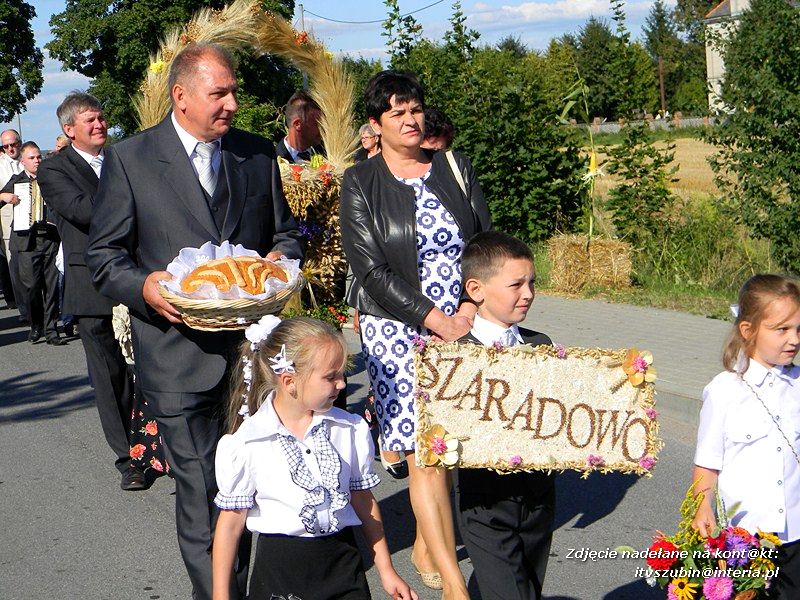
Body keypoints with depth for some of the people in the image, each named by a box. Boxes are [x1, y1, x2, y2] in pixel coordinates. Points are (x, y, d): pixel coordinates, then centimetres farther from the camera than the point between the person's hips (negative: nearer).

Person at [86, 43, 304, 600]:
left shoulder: (259, 154, 10)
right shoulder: (129, 159, 0)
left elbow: (286, 233, 19)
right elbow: (103, 253, 3)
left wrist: (280, 259, -4)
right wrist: (145, 286, -16)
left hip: (253, 343, 3)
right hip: (180, 354, -3)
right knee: (201, 489, 2)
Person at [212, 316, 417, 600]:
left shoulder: (352, 429, -2)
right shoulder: (244, 445, -11)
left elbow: (363, 500, 9)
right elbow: (231, 521, -4)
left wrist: (386, 570, 14)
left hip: (342, 562, 3)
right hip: (279, 567, -2)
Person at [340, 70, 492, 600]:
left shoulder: (455, 170, 11)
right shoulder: (360, 183, 1)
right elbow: (371, 269, -8)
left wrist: (470, 306, -8)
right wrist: (432, 319, -16)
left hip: (463, 323, 4)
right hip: (397, 327, -3)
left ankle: (427, 546, 24)